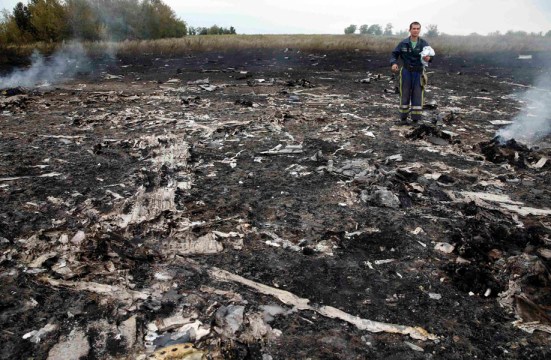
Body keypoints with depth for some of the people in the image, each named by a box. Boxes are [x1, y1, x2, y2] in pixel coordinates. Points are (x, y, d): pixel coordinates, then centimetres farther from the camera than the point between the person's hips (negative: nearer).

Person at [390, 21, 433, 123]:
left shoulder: (424, 43, -3)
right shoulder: (403, 43, -2)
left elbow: (430, 54, -10)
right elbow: (395, 54, 4)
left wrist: (429, 58, -35)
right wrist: (393, 63, -16)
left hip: (418, 73, 0)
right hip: (406, 72, 0)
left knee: (418, 95, 1)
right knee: (405, 95, 6)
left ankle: (416, 118, 7)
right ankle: (403, 117, 17)